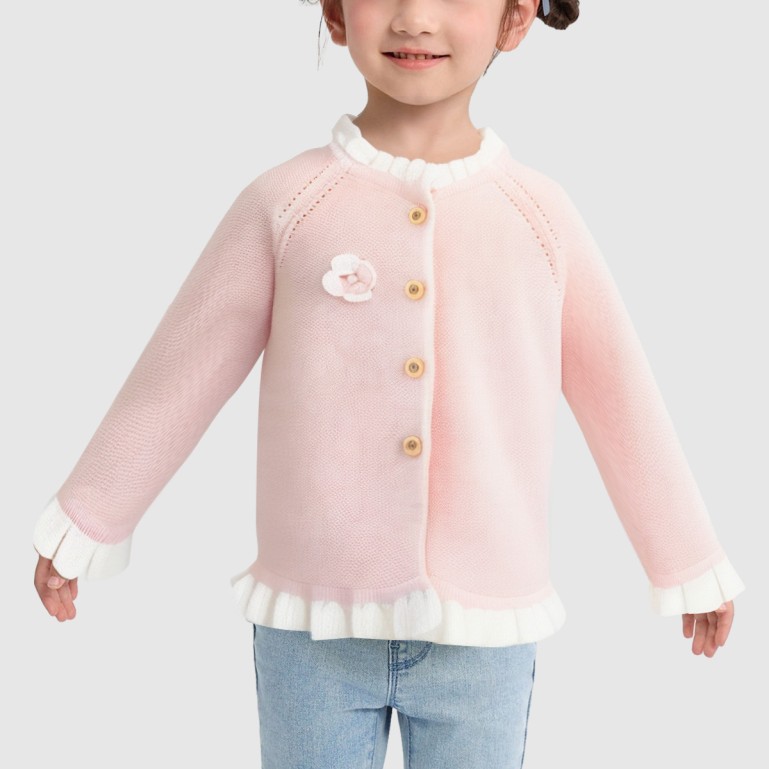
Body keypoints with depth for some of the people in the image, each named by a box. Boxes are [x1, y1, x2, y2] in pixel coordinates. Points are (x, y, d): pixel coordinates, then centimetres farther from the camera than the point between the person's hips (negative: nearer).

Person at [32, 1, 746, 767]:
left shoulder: (541, 215, -1)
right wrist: (85, 527, 9)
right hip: (313, 626, -1)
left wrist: (691, 567, 14)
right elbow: (178, 375, 2)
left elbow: (620, 397, 6)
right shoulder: (285, 203, -5)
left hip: (484, 635, 1)